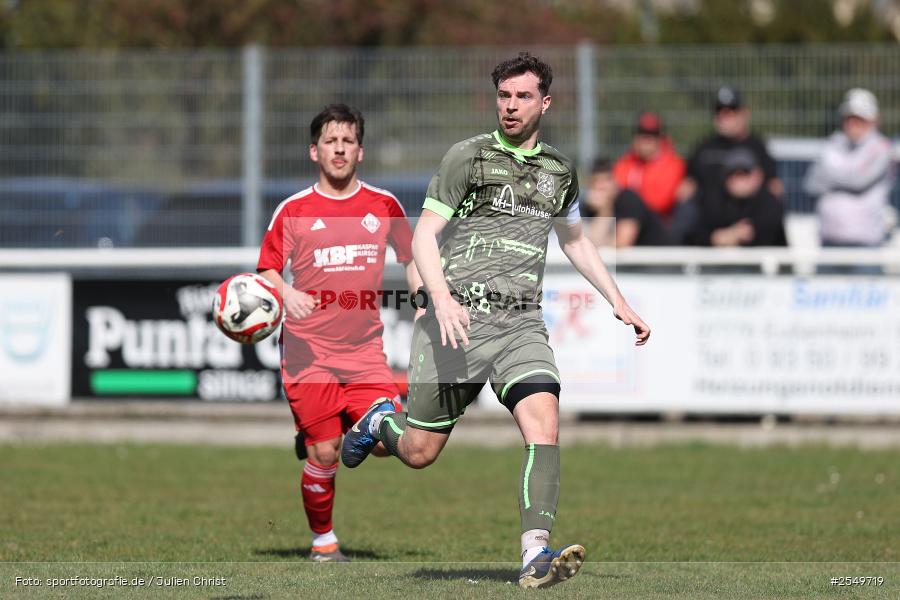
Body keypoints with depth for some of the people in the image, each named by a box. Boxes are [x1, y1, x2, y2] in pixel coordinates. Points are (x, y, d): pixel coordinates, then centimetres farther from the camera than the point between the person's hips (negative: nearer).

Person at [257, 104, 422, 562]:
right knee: (323, 455, -4)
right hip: (308, 351, -2)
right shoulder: (294, 210, 1)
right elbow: (267, 270, 3)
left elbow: (411, 259, 20)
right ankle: (322, 539, 17)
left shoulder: (384, 205, 7)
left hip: (365, 349, 2)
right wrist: (286, 294, -18)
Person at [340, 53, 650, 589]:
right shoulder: (468, 157, -1)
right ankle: (379, 423, 40)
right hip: (459, 318, -3)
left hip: (521, 324, 3)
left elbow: (575, 239, 31)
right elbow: (425, 234, -5)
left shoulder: (559, 171, 13)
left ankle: (536, 556, -28)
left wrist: (619, 303, 24)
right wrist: (442, 298, -22)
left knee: (544, 426, -22)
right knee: (419, 453, 4)